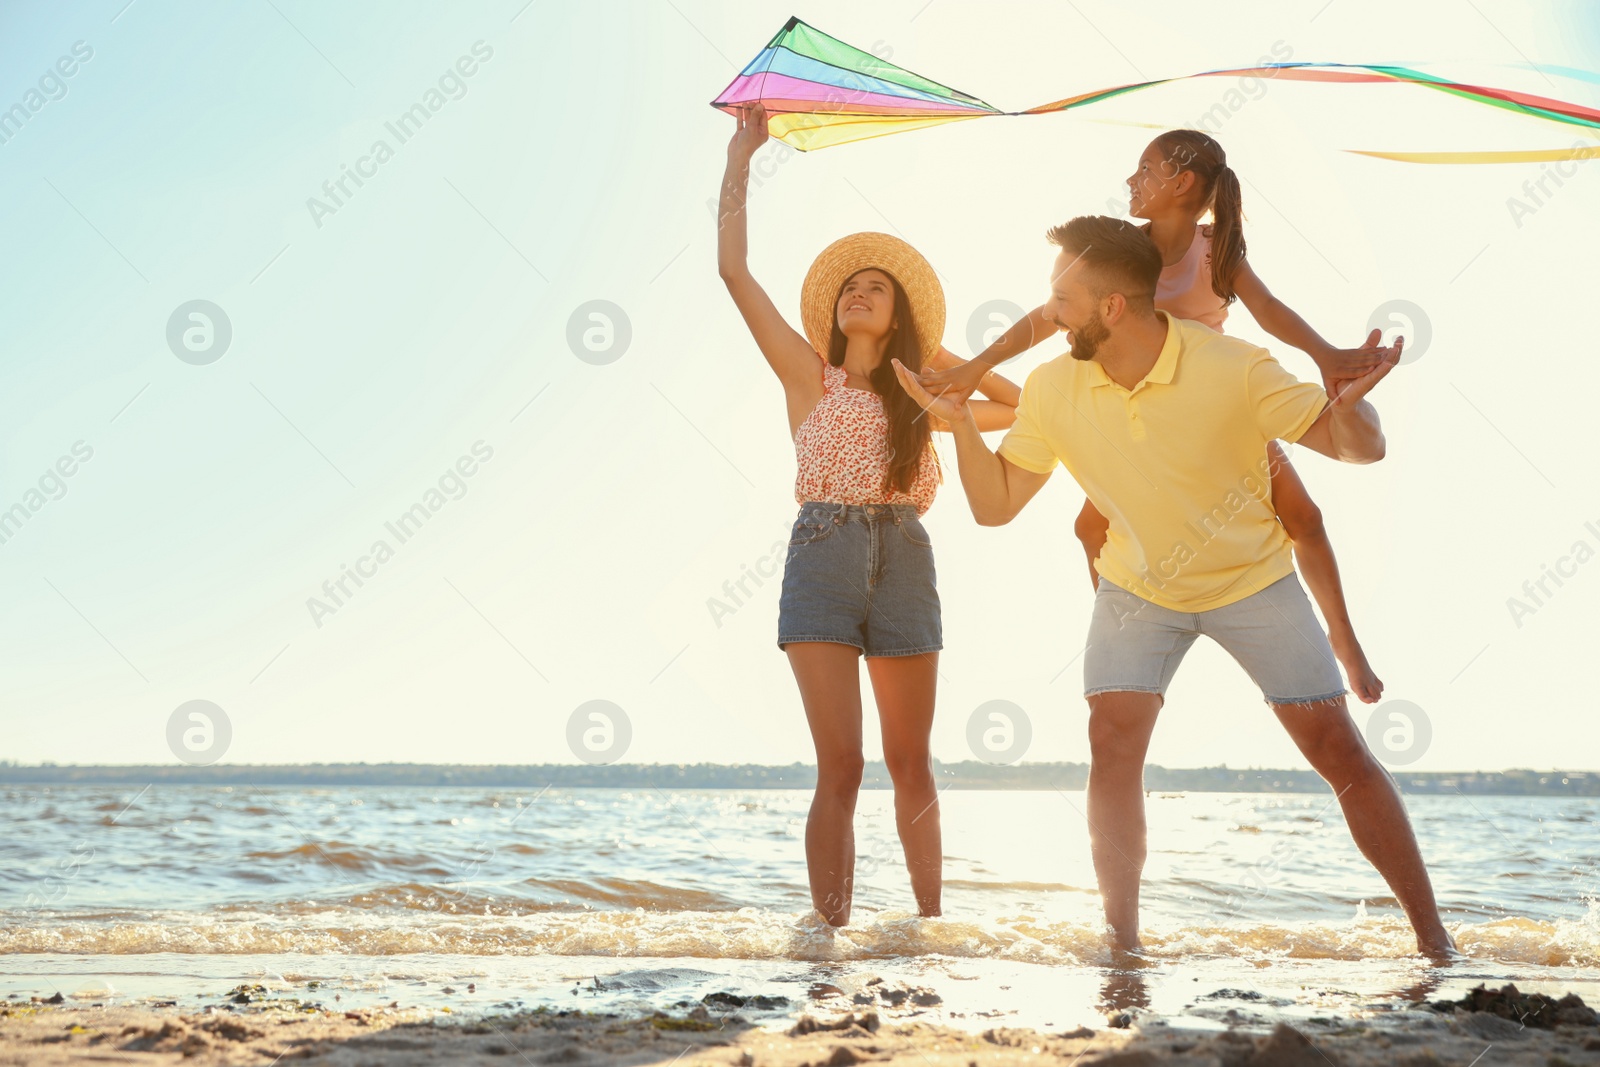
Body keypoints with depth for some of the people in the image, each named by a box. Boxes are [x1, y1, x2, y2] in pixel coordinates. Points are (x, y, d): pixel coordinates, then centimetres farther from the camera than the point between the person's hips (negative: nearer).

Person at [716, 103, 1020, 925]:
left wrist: (944, 363, 16)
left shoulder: (917, 401, 18)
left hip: (903, 561, 3)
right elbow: (733, 270, 5)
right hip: (824, 556, -3)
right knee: (840, 766, -9)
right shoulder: (809, 377, 10)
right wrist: (740, 157, 8)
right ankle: (833, 931, -7)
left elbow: (1020, 407, 23)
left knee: (911, 763, 7)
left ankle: (931, 919, 14)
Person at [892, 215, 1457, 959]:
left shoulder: (1232, 369, -25)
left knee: (1338, 749, -4)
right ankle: (1122, 942, -6)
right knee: (1112, 743, -15)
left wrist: (1349, 403, -44)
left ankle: (1432, 937, 7)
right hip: (1136, 586, 3)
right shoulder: (1053, 389, -15)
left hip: (1250, 578, -2)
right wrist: (960, 422, -22)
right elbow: (995, 505, -7)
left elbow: (1358, 448, -21)